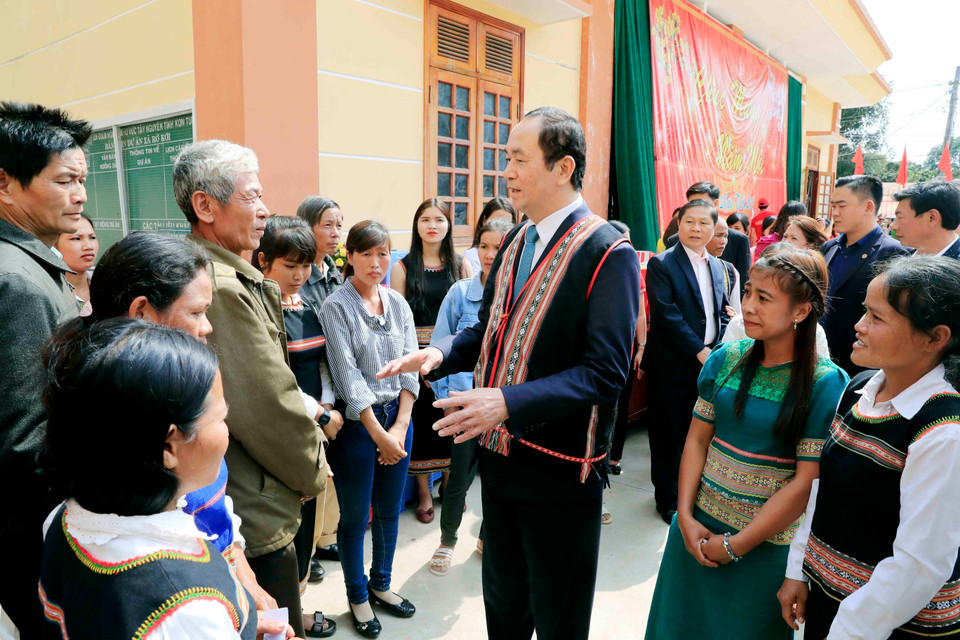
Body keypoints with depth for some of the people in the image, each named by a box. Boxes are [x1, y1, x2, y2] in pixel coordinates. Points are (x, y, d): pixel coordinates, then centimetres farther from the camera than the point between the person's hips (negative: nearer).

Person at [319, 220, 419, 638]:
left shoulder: (398, 304, 6)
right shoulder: (336, 307, -9)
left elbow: (410, 367, 2)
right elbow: (348, 376, -14)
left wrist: (401, 426, -7)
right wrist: (380, 434, -15)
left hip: (398, 419, 5)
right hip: (357, 423, -4)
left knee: (389, 510, 17)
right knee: (354, 516, 10)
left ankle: (381, 584, 38)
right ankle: (358, 596, 31)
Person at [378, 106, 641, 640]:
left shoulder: (608, 253, -17)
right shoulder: (517, 242, 7)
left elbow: (606, 371, -23)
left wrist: (508, 402, -31)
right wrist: (441, 353, -5)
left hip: (559, 471, -7)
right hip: (501, 453, 7)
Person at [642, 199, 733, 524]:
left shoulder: (718, 267, 11)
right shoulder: (661, 264, -10)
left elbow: (722, 312, 15)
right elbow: (666, 313, -17)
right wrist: (699, 350, -18)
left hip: (707, 363, 6)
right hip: (671, 366, -5)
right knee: (668, 434, 6)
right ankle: (667, 497, 22)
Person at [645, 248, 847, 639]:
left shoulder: (826, 383, -14)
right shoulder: (726, 358, -2)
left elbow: (805, 484, -16)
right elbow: (697, 438, 1)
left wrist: (734, 546, -14)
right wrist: (686, 516, -7)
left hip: (765, 545, -4)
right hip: (698, 526, 4)